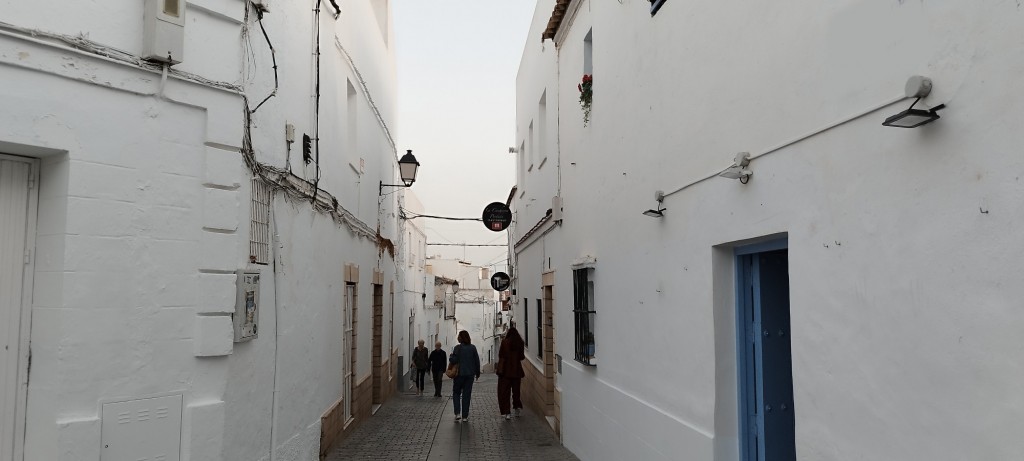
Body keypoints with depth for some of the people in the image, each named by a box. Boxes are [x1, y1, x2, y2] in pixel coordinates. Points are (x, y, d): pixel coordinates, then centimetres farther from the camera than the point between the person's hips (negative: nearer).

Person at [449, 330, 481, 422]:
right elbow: (477, 361, 4)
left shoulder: (458, 348, -12)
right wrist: (477, 372, 14)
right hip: (470, 374, 3)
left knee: (456, 393, 12)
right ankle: (465, 416, 9)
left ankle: (457, 413, -3)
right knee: (467, 394, 8)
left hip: (459, 374, -3)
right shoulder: (473, 348, 1)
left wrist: (450, 357, 5)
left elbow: (454, 360, -17)